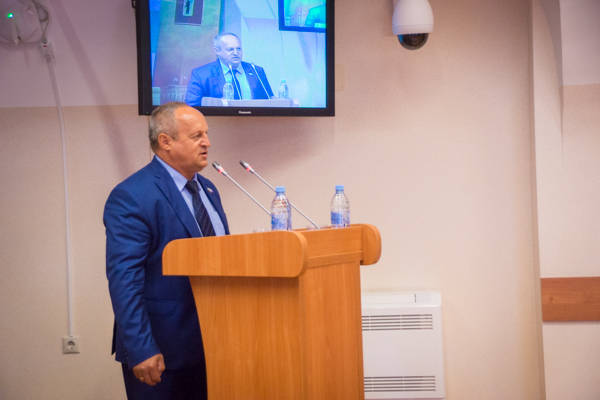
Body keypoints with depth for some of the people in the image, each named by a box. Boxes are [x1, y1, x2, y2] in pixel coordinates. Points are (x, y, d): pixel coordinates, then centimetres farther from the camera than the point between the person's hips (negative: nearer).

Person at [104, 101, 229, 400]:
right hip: (161, 353, -8)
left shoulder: (208, 189, 12)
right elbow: (123, 280, -20)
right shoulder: (131, 197, -15)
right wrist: (141, 350, -24)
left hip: (210, 345, 8)